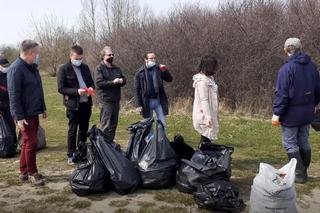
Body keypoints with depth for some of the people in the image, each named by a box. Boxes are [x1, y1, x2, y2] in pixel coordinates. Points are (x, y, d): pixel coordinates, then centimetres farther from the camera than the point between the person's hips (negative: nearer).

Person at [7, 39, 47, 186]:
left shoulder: (32, 67, 11)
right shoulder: (16, 68, -16)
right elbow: (13, 95, -19)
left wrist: (42, 108, 20)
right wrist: (18, 117, -22)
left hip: (34, 113, 9)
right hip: (24, 115, -9)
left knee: (28, 142, 14)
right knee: (31, 142, -5)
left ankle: (24, 172, 25)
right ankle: (32, 174, 8)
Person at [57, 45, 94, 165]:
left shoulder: (85, 68, 10)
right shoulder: (64, 69, -6)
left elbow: (91, 82, 18)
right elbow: (61, 89, -10)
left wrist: (91, 88, -6)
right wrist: (76, 91, -22)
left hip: (86, 103, 5)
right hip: (73, 105, -5)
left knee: (84, 130, 13)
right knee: (72, 131, 4)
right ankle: (71, 155, 16)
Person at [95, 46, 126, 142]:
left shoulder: (116, 68, 18)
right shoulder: (99, 68, -3)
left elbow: (124, 79, 16)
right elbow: (99, 83, -14)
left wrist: (121, 80, -7)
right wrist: (112, 82, -18)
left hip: (116, 100, 7)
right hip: (106, 100, -7)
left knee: (114, 124, 13)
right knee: (106, 125, -7)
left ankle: (110, 142, 23)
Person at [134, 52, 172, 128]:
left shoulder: (159, 69, 4)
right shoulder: (140, 72, -3)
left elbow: (169, 79, 4)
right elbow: (137, 89, -3)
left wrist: (165, 70, -14)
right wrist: (138, 105, -8)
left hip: (159, 101, 2)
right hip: (147, 102, -2)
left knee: (163, 124, 5)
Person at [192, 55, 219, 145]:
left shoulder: (209, 78, 14)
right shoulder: (202, 81, -16)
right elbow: (204, 100, -20)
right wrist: (208, 117, -22)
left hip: (209, 114, 9)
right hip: (204, 115, -9)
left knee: (207, 138, 12)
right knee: (206, 138, -4)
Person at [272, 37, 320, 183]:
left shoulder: (286, 69, -18)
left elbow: (281, 94, -20)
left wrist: (277, 113, -14)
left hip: (291, 114, -7)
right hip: (307, 112, 7)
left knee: (290, 144, 5)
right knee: (304, 142, 17)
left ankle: (299, 174, 8)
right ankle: (303, 171, 28)